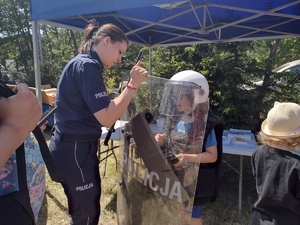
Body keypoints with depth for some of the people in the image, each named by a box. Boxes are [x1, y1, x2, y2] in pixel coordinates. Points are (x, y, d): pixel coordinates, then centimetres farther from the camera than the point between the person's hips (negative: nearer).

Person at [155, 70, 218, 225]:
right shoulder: (177, 120, -2)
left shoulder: (204, 125, -20)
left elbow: (212, 156, -17)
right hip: (172, 177, 6)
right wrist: (162, 141, -10)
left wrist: (188, 157, -27)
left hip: (190, 181, -5)